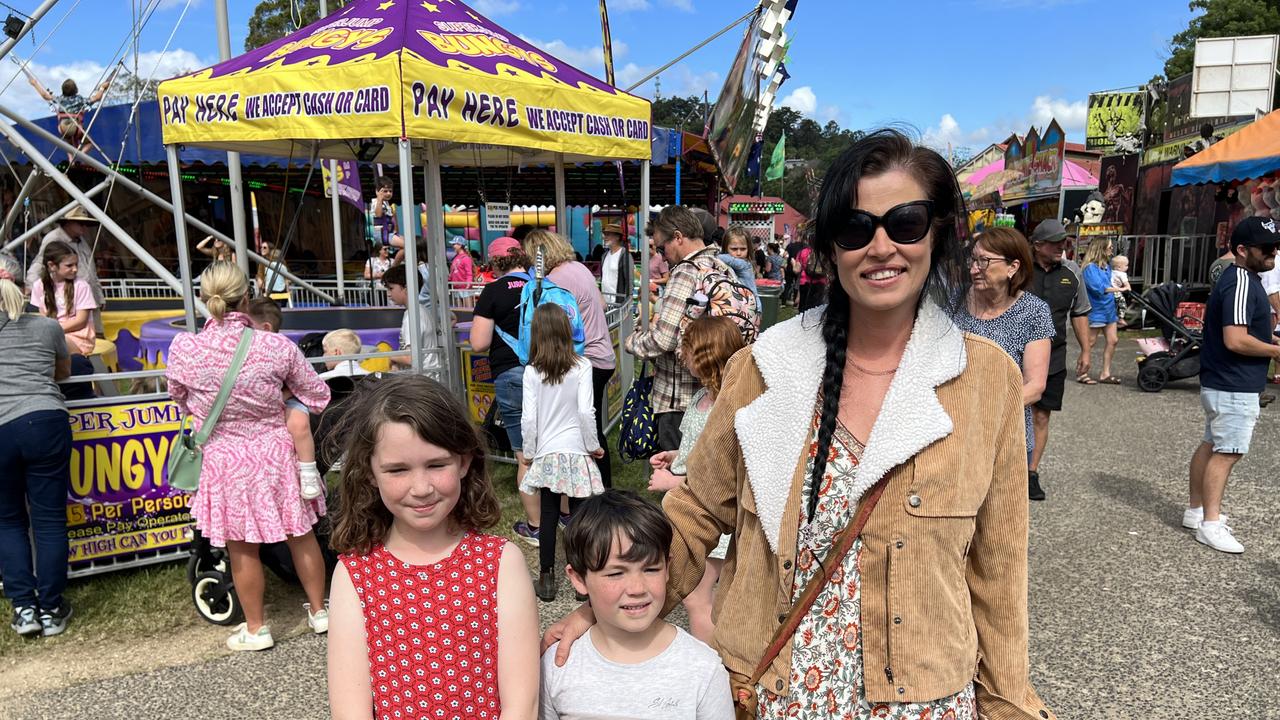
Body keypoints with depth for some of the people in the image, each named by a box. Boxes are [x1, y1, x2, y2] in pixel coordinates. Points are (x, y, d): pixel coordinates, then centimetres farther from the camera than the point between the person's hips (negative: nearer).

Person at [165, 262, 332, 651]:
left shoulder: (183, 349, -14)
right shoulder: (277, 346, -15)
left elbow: (180, 401, 6)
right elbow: (319, 397, -4)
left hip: (224, 461, -1)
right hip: (276, 454, 1)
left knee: (242, 548, 14)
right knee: (301, 535, 17)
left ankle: (256, 629, 28)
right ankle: (318, 611, 32)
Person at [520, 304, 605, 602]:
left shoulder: (532, 371, -5)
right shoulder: (581, 366, -9)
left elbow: (528, 418, -6)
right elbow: (585, 412, -12)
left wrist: (529, 452, 7)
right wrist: (594, 445, 1)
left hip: (546, 454, 1)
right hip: (576, 452, -1)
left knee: (548, 515, 10)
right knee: (578, 515, 8)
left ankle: (546, 579, 19)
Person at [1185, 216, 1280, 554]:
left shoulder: (1237, 279, 12)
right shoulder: (1241, 283, -20)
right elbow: (1235, 340, -27)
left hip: (1220, 383, 10)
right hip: (1235, 387, -10)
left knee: (1211, 445, 16)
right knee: (1227, 452, -5)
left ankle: (1196, 510, 26)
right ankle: (1210, 524, 1)